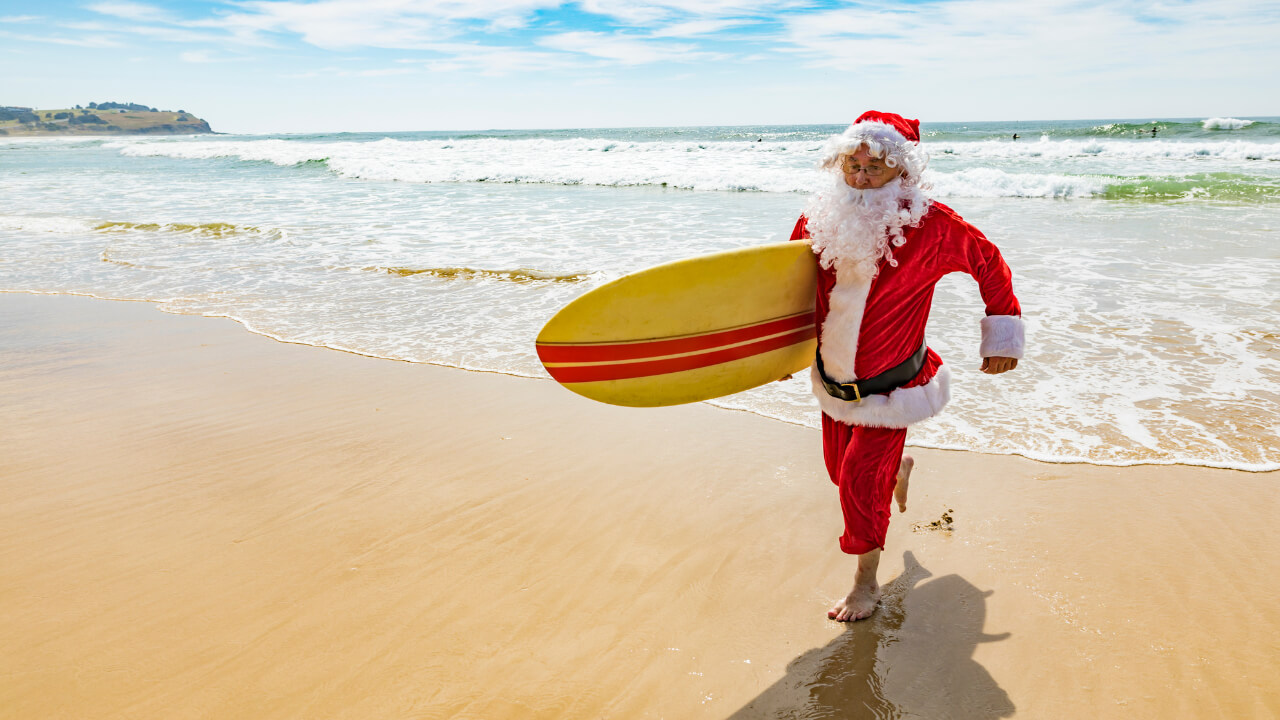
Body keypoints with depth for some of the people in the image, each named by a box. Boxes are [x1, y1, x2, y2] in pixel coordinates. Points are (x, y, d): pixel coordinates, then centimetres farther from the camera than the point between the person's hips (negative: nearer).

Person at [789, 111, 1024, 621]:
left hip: (889, 385, -4)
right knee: (840, 469, 18)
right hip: (834, 378, 5)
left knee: (861, 480, -9)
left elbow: (988, 262, -3)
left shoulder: (930, 225, -20)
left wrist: (1002, 334, 1)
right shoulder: (821, 218, -11)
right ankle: (898, 467, 55)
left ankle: (866, 583, 16)